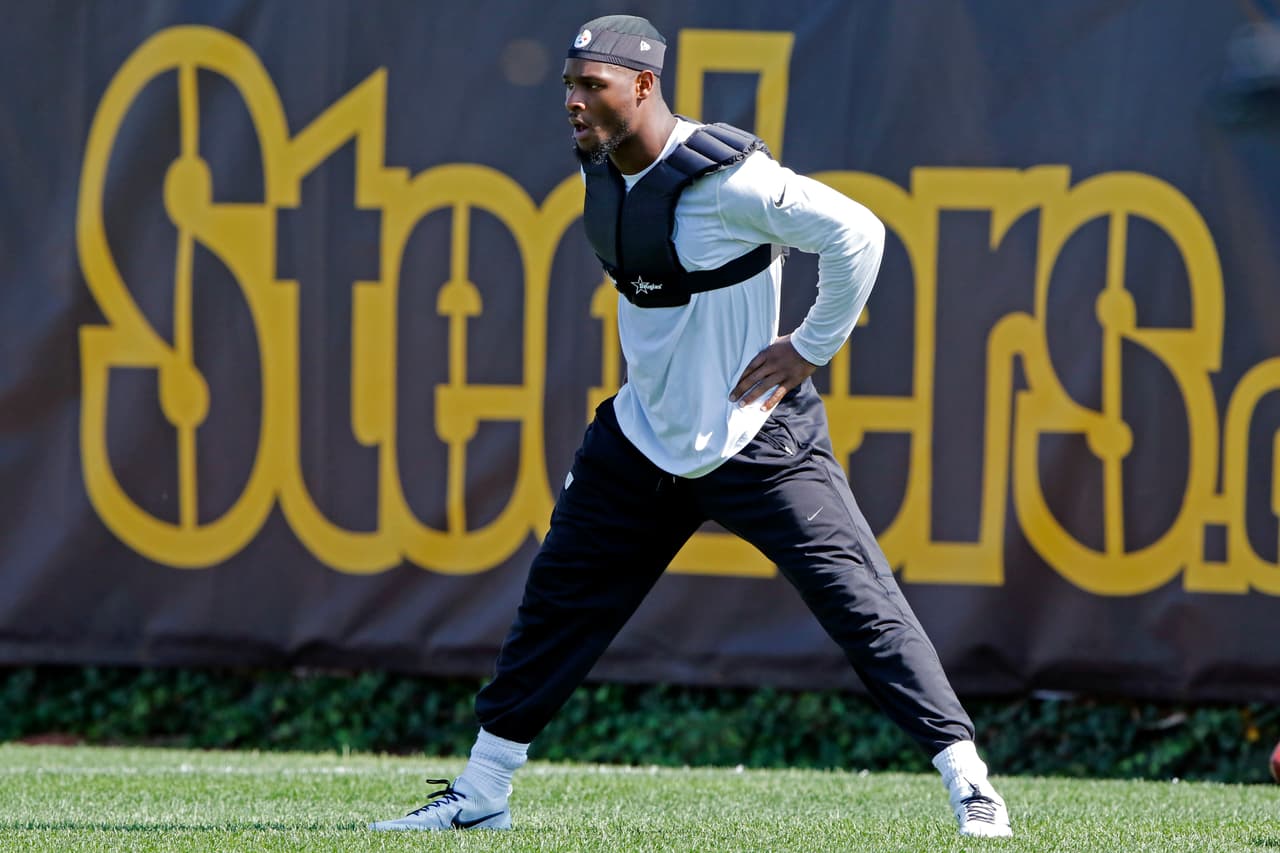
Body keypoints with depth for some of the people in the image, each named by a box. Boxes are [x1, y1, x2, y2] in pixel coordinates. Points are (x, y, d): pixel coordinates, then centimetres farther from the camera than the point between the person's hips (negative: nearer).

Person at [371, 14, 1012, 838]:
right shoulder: (601, 170, 3)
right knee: (557, 605, 11)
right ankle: (479, 796, 22)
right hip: (643, 440, 8)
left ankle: (970, 784, -10)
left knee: (859, 597, -13)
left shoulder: (725, 175, -22)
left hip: (758, 441, -8)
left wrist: (812, 347, -16)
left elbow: (857, 232, -22)